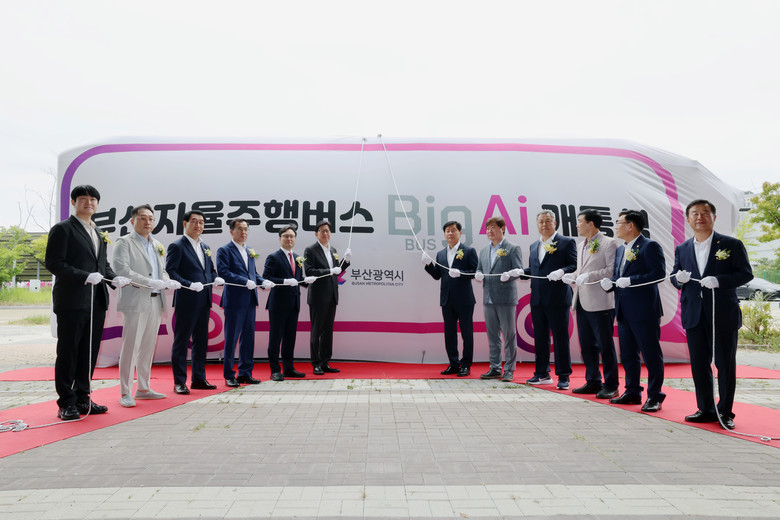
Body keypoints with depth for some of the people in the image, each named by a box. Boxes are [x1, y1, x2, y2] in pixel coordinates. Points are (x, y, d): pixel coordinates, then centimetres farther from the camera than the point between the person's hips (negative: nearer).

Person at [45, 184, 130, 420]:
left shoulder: (100, 233, 18)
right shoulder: (62, 229, -3)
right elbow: (53, 263, -11)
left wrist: (114, 277, 1)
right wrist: (85, 276, -21)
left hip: (97, 301, 7)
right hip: (72, 301, -7)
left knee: (90, 352, 11)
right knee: (68, 352, 2)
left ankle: (82, 398, 22)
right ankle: (66, 403, 11)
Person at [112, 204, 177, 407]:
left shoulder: (157, 245, 19)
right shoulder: (124, 242, -3)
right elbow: (121, 270, -14)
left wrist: (168, 282, -2)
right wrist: (149, 282, -21)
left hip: (155, 302, 7)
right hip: (135, 301, -7)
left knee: (148, 347, 12)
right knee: (130, 347, -4)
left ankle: (143, 388, 22)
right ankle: (126, 393, 4)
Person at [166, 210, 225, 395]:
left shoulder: (205, 248, 17)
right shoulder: (177, 246, -6)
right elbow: (170, 273, -13)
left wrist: (216, 279, 1)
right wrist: (190, 285, -23)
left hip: (204, 301, 8)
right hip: (186, 301, -7)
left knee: (201, 341, 13)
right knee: (181, 341, 1)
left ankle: (199, 379, 22)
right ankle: (179, 382, 10)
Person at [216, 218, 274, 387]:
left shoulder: (249, 251, 17)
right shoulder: (224, 250, -4)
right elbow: (223, 272, -15)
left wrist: (263, 281, 1)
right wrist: (246, 282, -21)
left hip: (250, 300, 7)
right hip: (234, 300, -7)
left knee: (248, 337, 11)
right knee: (231, 338, 1)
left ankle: (245, 373, 20)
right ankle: (229, 375, 11)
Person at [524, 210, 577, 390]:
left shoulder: (567, 242, 0)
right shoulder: (534, 246, 18)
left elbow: (575, 266, -8)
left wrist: (561, 271, -26)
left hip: (557, 299, -6)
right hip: (537, 299, 6)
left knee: (560, 338, 0)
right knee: (540, 338, 12)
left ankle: (563, 376, 9)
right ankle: (542, 374, 22)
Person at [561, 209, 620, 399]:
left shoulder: (608, 243, -7)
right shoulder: (580, 246, 18)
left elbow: (613, 270, -15)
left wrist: (589, 276, -20)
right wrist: (571, 276, 6)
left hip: (600, 303, -8)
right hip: (582, 303, 8)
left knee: (605, 345, 0)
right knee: (586, 345, 13)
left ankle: (611, 386, 10)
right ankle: (593, 382, 24)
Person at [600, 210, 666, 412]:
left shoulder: (650, 246, -8)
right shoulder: (620, 250, 17)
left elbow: (659, 273, -17)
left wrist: (630, 280, -19)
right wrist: (609, 282, -1)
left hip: (644, 310, -8)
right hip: (624, 311, 9)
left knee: (651, 354, 2)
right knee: (627, 354, 14)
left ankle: (654, 396, 12)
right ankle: (632, 392, 26)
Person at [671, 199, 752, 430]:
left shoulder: (731, 244, 0)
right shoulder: (682, 249, 11)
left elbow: (746, 273, -6)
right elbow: (674, 278, 14)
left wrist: (719, 280, -21)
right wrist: (679, 278, -10)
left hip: (723, 315, -4)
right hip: (694, 316, 4)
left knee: (725, 364, 4)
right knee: (699, 364, 9)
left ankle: (725, 412, 17)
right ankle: (706, 409, 22)